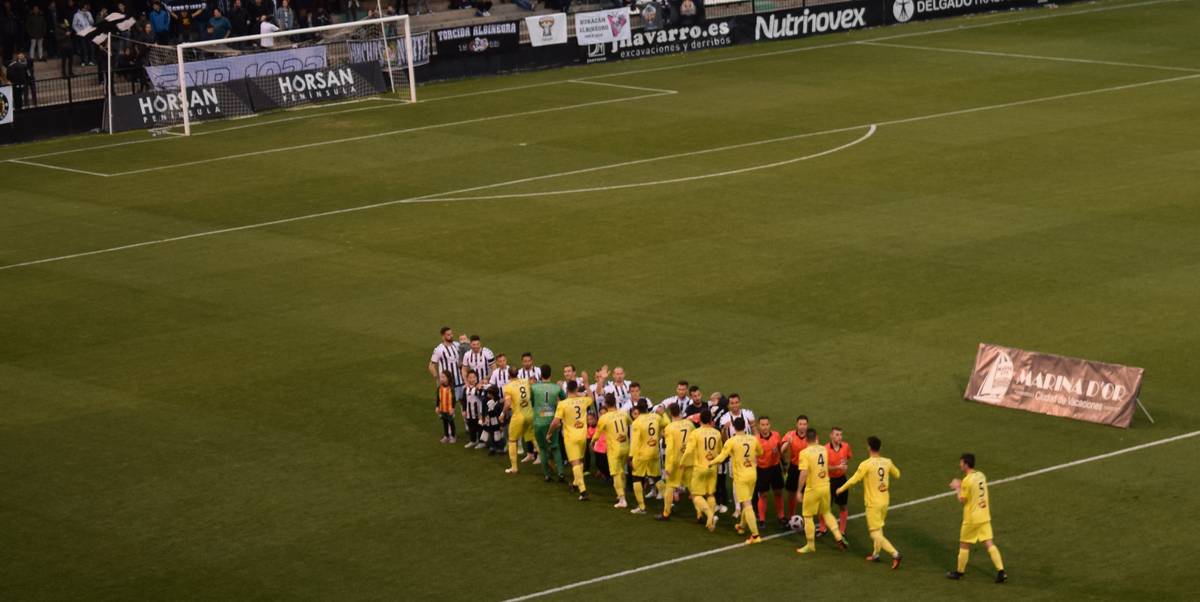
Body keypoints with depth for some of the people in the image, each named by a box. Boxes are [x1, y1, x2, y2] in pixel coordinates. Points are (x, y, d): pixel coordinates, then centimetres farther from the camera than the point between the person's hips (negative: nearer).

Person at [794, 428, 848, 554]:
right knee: (826, 512, 25)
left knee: (807, 516, 9)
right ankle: (838, 537, 15)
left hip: (812, 488, -6)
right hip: (825, 486, 6)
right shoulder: (823, 449, 2)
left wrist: (799, 491, -16)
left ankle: (810, 545, 15)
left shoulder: (805, 453, -16)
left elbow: (803, 473, -23)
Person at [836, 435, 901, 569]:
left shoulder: (866, 464, -18)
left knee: (875, 533, -3)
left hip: (873, 503, -6)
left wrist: (841, 489, 0)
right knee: (878, 527, 26)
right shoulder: (887, 462, 0)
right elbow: (897, 474, 17)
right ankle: (875, 554, 30)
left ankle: (894, 554, -17)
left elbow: (853, 480, -15)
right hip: (885, 501, 6)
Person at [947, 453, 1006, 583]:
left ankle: (959, 572, 23)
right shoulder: (981, 476, 5)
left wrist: (957, 488, 1)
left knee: (964, 544, 10)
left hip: (971, 518, -7)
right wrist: (960, 487, 16)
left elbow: (962, 500, -13)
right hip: (985, 517, 7)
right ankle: (1001, 571, -3)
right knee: (989, 543, 5)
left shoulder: (967, 480, -19)